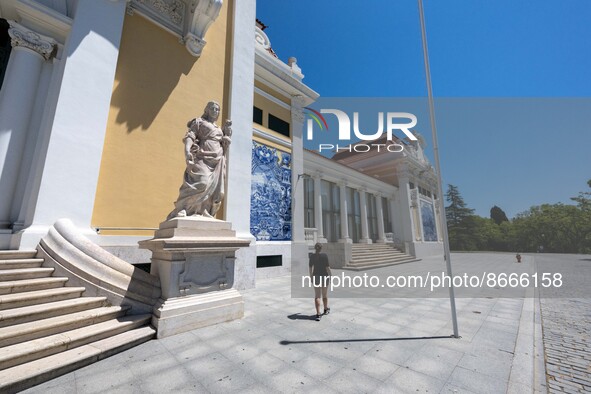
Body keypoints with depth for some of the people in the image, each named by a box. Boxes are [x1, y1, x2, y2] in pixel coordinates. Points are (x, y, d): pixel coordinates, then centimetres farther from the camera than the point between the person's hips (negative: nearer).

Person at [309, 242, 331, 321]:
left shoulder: (312, 256, -4)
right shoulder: (324, 255, -12)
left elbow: (310, 267, -2)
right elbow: (327, 267, -11)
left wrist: (311, 276, 9)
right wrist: (330, 275, 1)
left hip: (316, 276, 1)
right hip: (324, 276, -1)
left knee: (317, 296, 4)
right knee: (325, 294, 17)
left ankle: (318, 314, -2)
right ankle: (326, 309, 37)